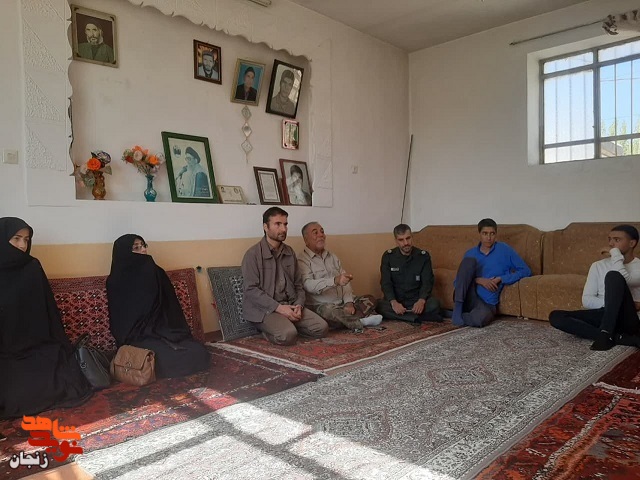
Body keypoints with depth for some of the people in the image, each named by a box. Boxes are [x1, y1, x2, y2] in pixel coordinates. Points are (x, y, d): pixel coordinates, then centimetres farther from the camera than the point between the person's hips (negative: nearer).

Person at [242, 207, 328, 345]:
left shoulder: (290, 252, 11)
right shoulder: (253, 254, -8)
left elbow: (298, 284, 14)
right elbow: (251, 289, -14)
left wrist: (299, 305, -6)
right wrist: (278, 307, -20)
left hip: (290, 305, 6)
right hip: (264, 308, -5)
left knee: (321, 328, -14)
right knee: (288, 335, -31)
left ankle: (288, 325, 6)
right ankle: (267, 329, -1)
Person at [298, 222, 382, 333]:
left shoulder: (332, 257, 17)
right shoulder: (302, 260, -7)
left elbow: (345, 282, 10)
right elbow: (308, 285, -24)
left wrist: (348, 302, -10)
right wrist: (335, 280, -39)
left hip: (342, 303, 7)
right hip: (319, 306, -7)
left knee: (369, 299, -3)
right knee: (328, 310, -37)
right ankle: (360, 321, -16)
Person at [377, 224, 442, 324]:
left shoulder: (423, 256, 0)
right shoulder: (388, 256, 0)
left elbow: (427, 282, -6)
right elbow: (385, 283, -7)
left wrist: (421, 301, -27)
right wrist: (394, 302, -26)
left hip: (417, 301, -1)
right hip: (396, 300, 1)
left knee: (434, 304, -30)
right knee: (380, 306, -32)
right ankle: (423, 317, -28)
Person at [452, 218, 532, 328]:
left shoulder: (504, 250, 6)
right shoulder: (470, 254, 11)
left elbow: (526, 271, 3)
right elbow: (457, 282, 8)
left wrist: (500, 279, -8)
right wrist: (478, 280, -11)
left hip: (487, 304, -2)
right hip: (468, 297, 2)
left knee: (480, 318, -41)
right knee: (469, 261, -23)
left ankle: (463, 315, -7)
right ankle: (458, 306, -23)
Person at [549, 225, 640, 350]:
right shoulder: (598, 266, 14)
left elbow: (625, 280, -20)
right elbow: (587, 301, 5)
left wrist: (615, 253, -6)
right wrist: (612, 302, -12)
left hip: (628, 320, -4)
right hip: (605, 316, 4)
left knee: (613, 275, -27)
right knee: (555, 316, -21)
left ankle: (606, 334, -31)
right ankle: (618, 337, -29)